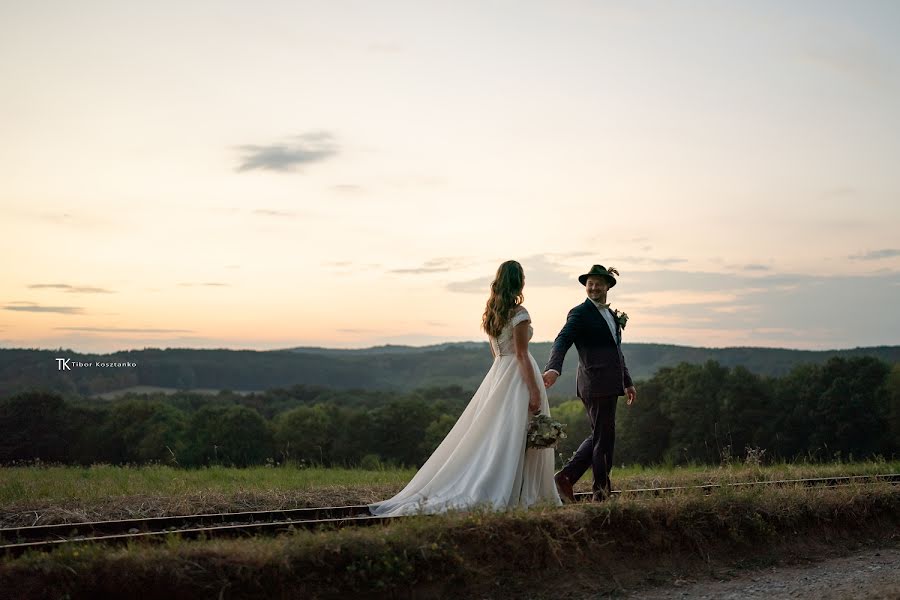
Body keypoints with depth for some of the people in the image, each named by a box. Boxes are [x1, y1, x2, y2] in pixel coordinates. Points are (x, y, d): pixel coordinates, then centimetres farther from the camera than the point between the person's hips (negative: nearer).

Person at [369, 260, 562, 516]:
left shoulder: (491, 312, 12)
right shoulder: (519, 313, -13)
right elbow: (521, 354, -17)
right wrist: (535, 392, -17)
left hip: (497, 373, 7)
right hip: (519, 377, -7)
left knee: (490, 435, 10)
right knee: (514, 439, -5)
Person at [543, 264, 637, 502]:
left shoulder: (611, 314, 20)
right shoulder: (580, 313, -7)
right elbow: (562, 341, -22)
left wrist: (627, 382, 30)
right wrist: (553, 368, -39)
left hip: (609, 385, 9)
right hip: (596, 384, -9)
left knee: (599, 435, 14)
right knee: (604, 437, -2)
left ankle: (566, 476, 17)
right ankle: (602, 491, 8)